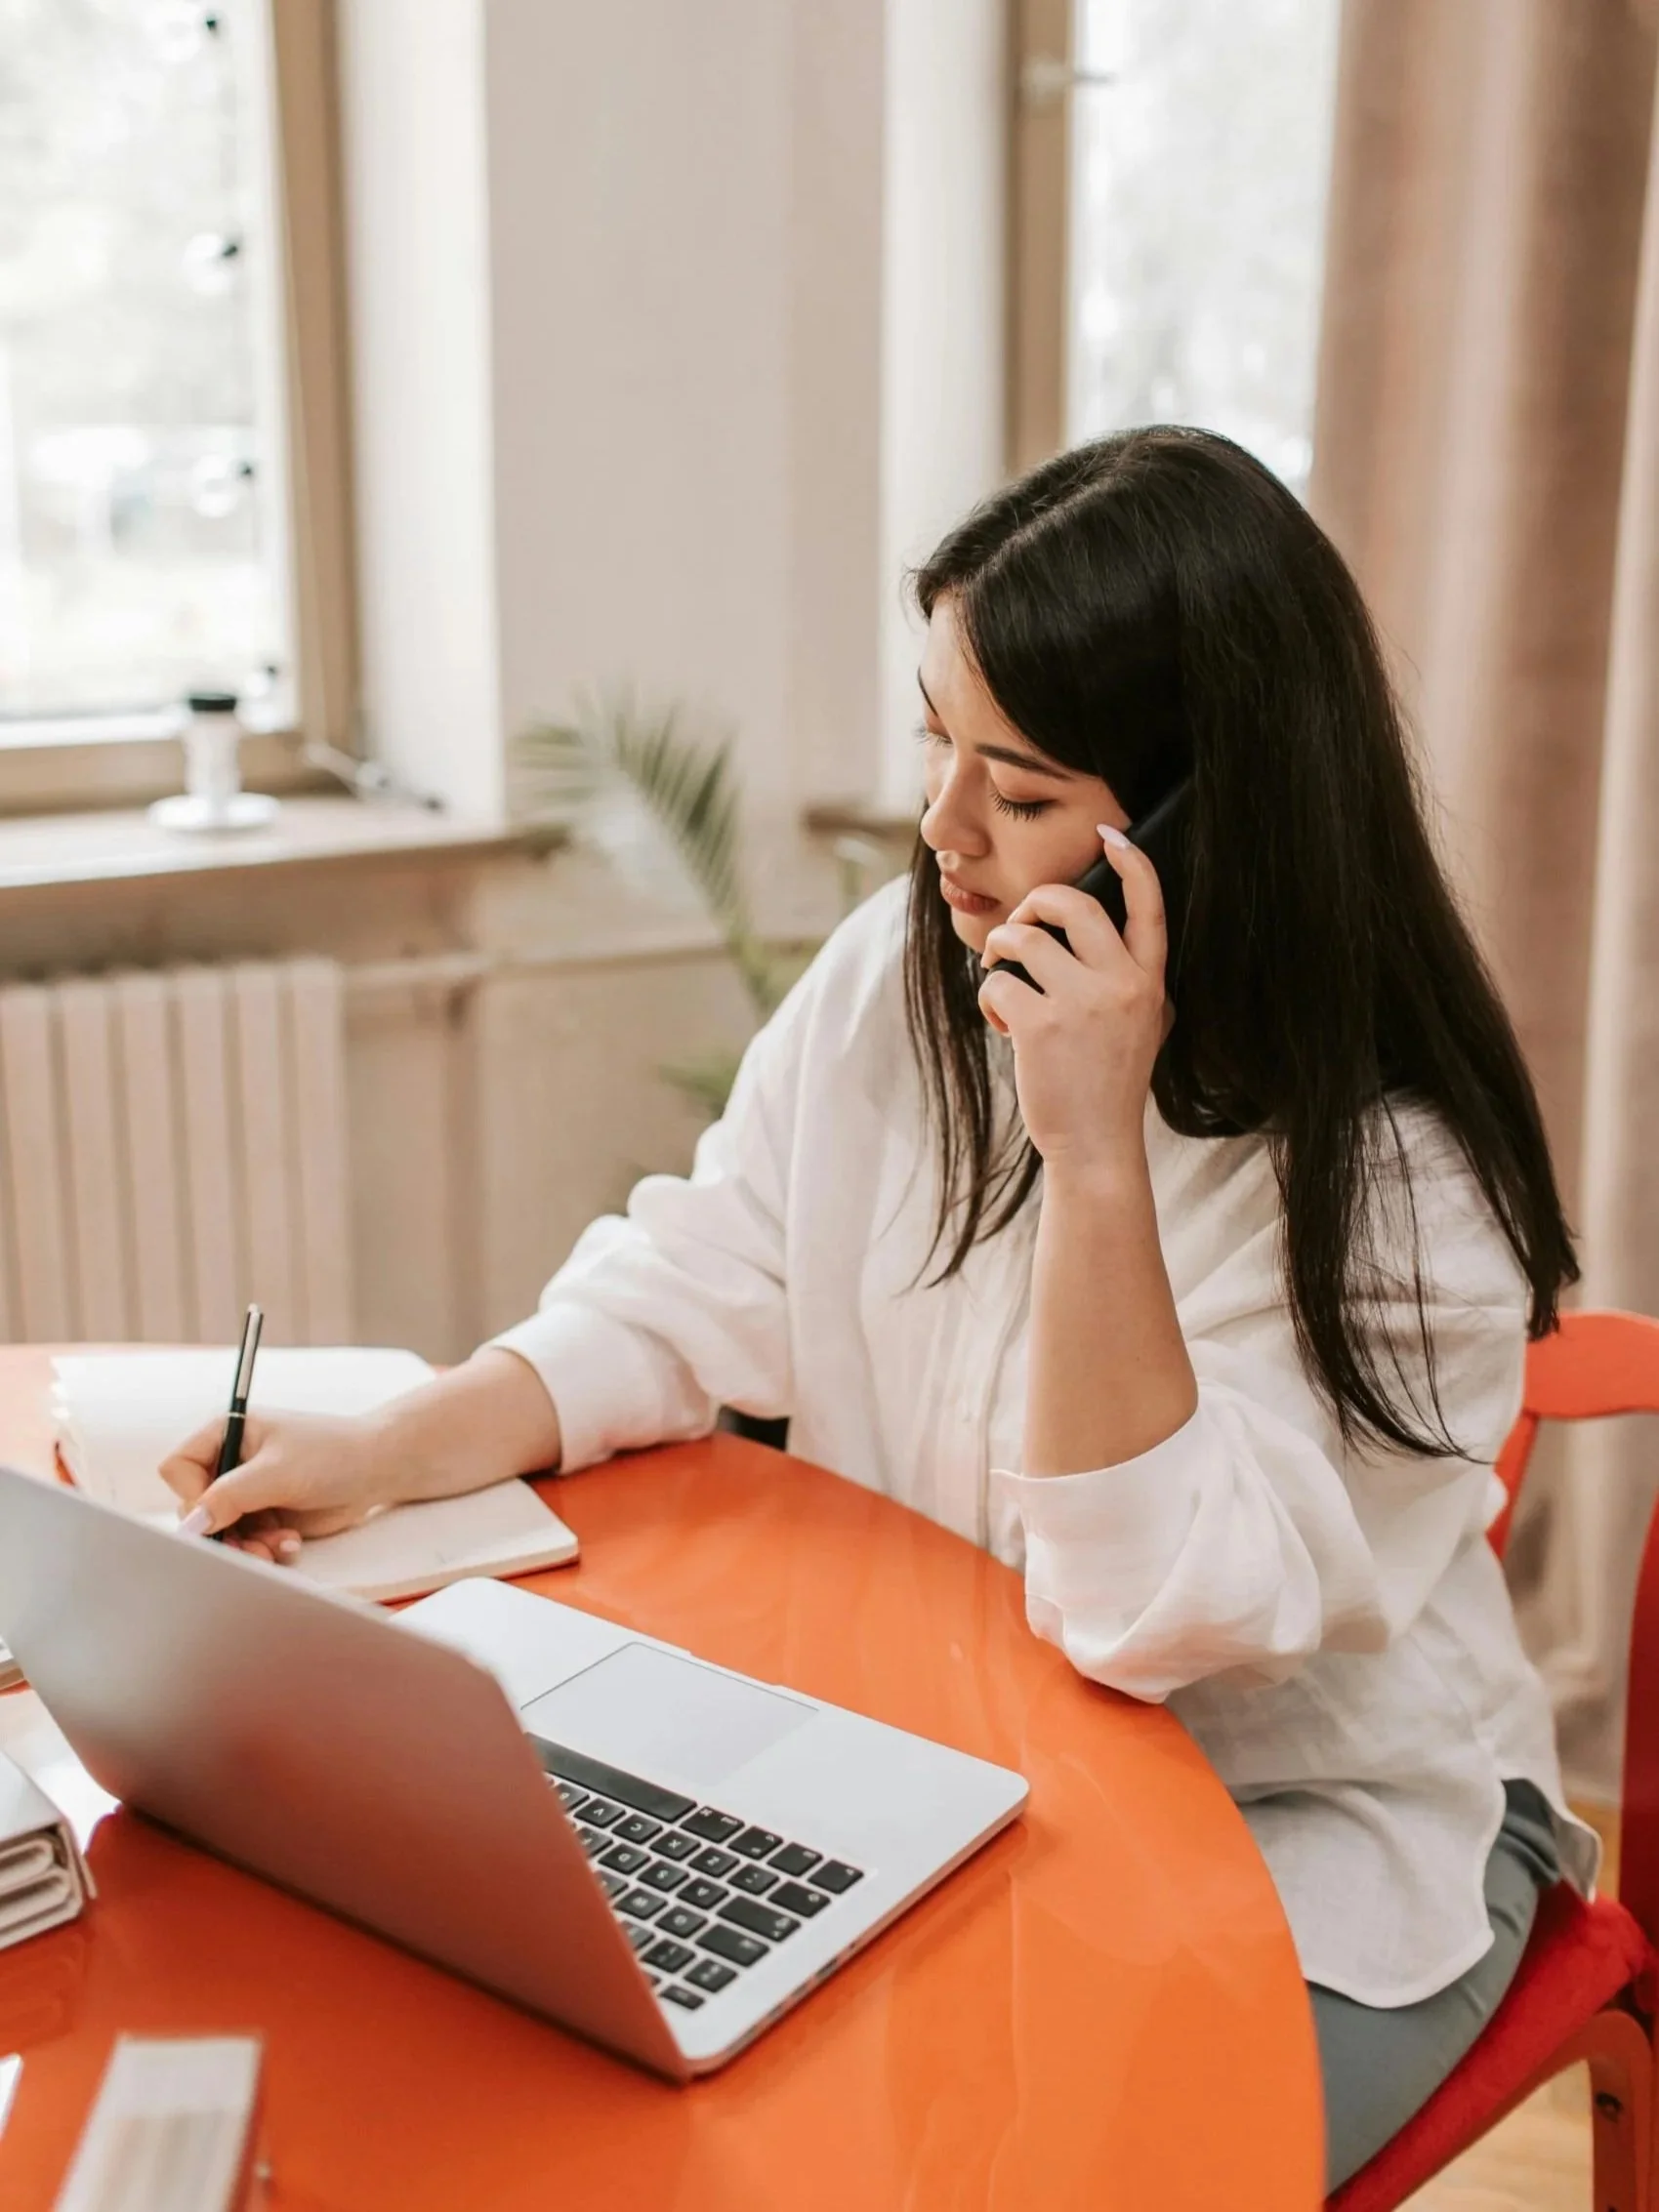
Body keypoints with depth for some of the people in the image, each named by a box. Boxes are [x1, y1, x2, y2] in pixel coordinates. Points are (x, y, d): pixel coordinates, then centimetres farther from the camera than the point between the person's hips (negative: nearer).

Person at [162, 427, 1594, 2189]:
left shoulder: (1398, 1177, -23)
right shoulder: (897, 975, -6)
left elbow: (1156, 1616, -29)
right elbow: (696, 1292, -1)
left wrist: (1099, 1155, -37)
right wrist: (385, 1451, -15)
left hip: (1310, 1833, -4)